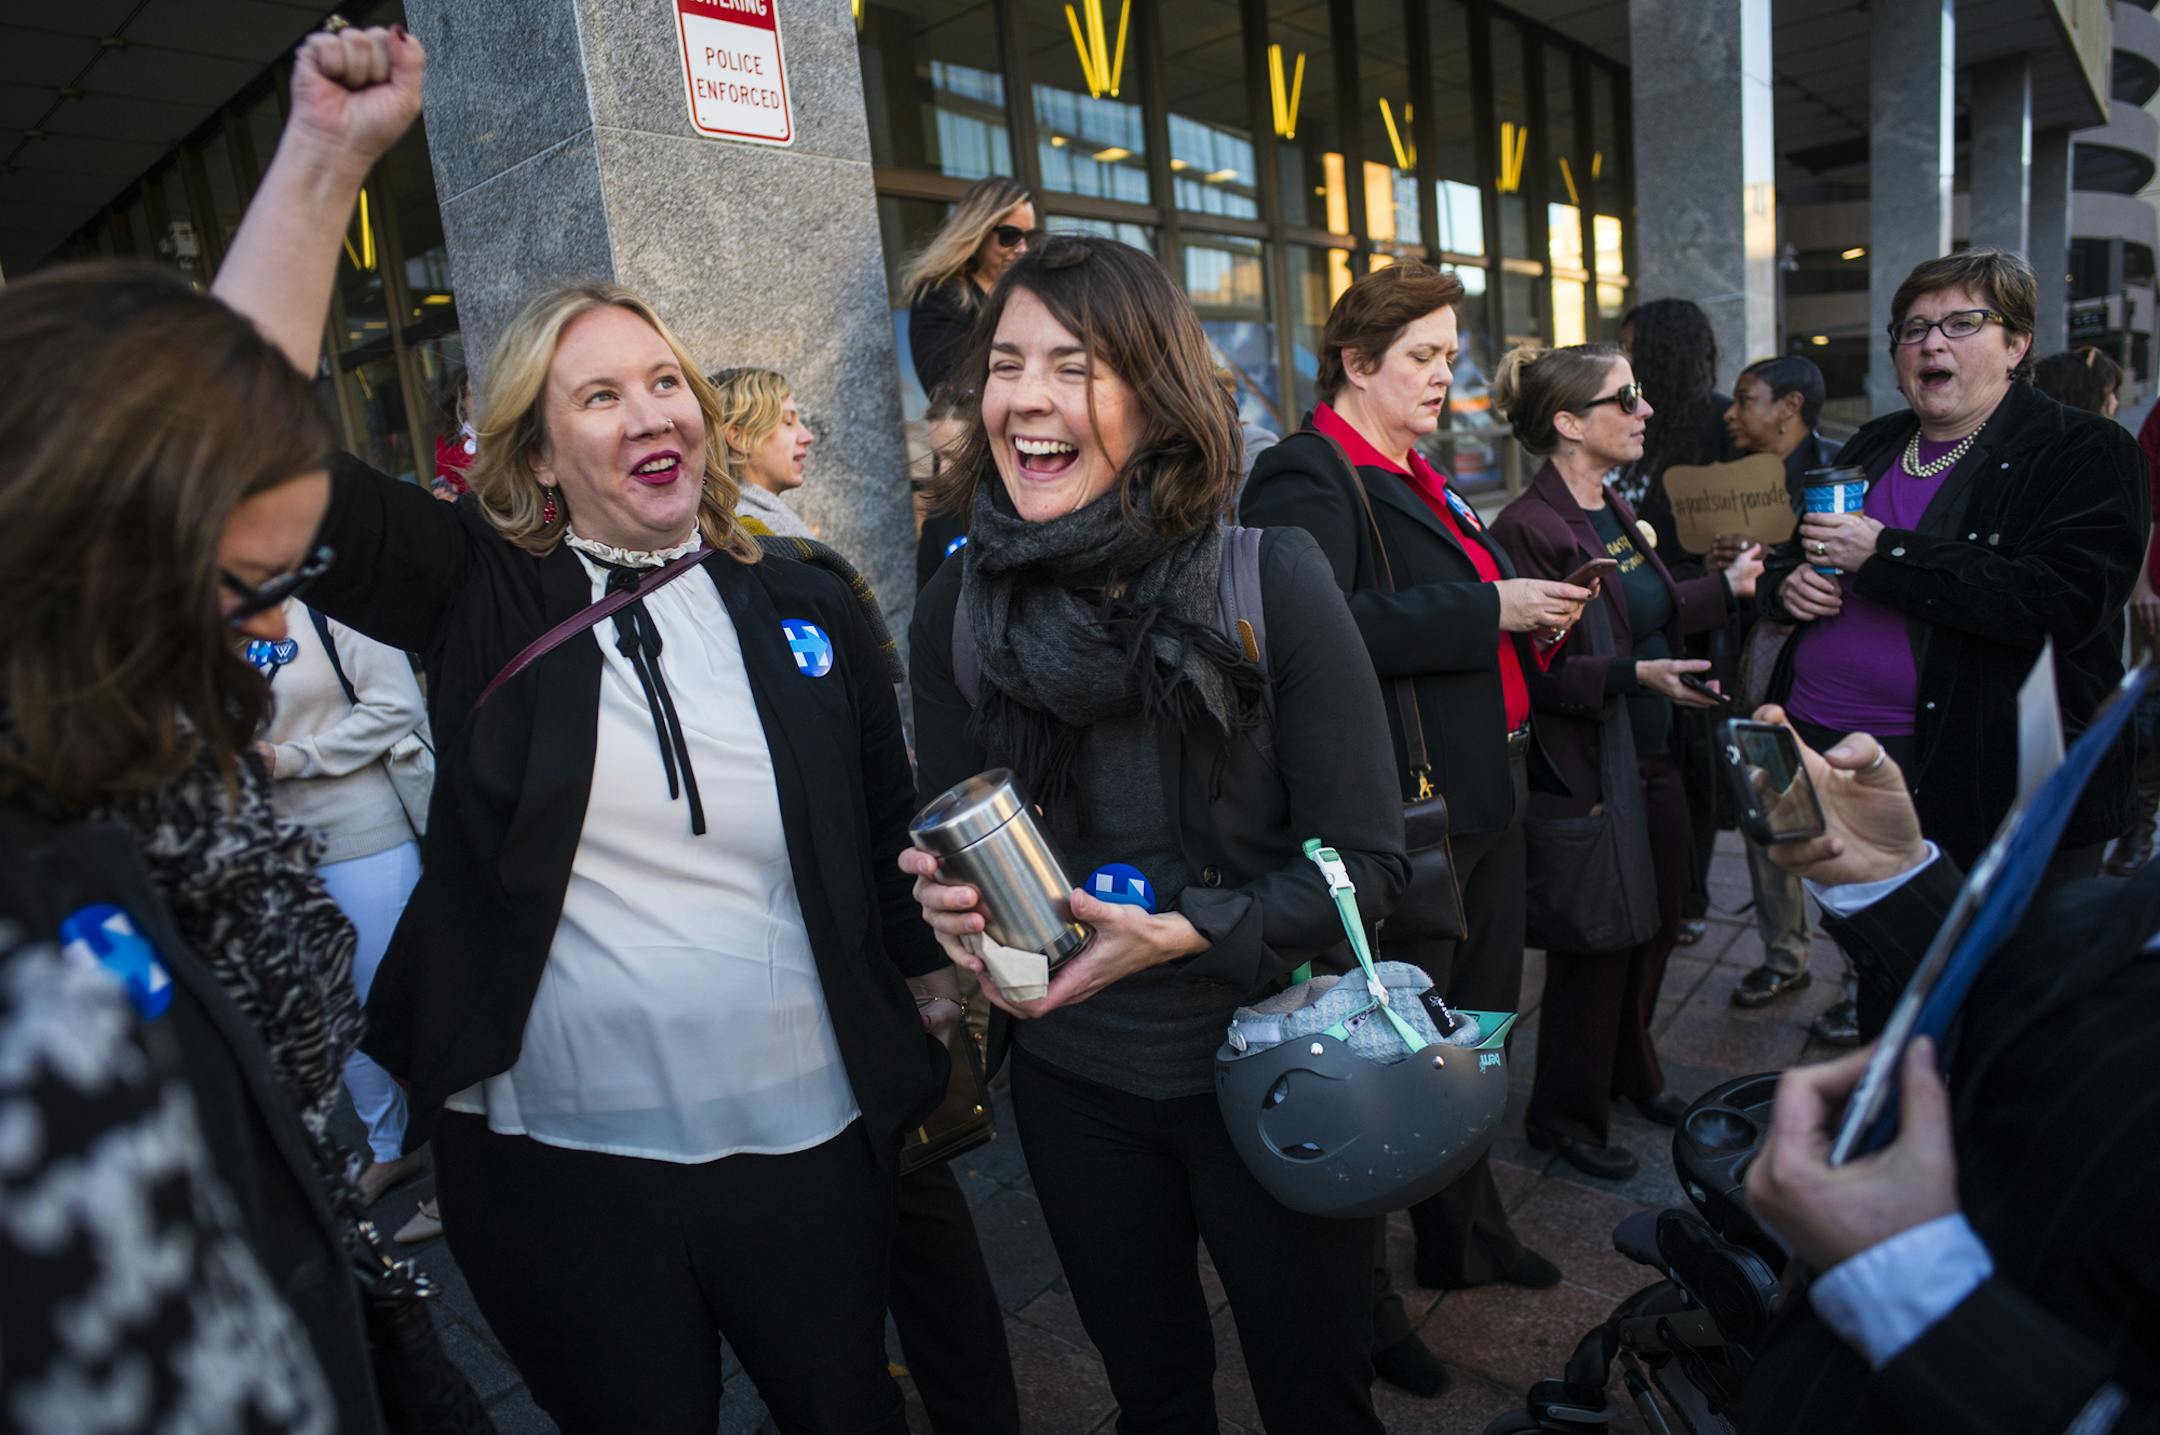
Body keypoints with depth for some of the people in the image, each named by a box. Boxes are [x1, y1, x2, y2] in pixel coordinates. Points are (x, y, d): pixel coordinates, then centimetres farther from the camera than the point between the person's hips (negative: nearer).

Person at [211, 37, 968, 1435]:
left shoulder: (805, 608, 0)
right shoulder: (477, 593, -4)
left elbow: (891, 833, 8)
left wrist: (936, 996, 12)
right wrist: (327, 159, -20)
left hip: (804, 1141, 1)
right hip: (555, 1160, 0)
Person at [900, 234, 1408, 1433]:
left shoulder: (1271, 579, -18)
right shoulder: (956, 609, -8)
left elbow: (1364, 862, -14)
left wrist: (1187, 933, -27)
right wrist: (948, 900, -18)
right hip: (1071, 1082, 3)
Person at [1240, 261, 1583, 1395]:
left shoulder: (1417, 480, 18)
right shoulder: (1308, 476, -13)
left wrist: (1531, 615, 8)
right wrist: (1489, 609, -23)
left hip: (1483, 795, 10)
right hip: (1403, 817, -10)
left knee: (1471, 1033, 22)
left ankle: (1465, 1235, 43)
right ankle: (1360, 1301, 22)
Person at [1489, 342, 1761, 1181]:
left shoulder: (1616, 513, 12)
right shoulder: (1528, 528, -19)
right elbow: (1534, 672, -23)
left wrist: (1726, 586, 21)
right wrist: (1633, 676, -29)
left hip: (1653, 761, 9)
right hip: (1588, 778, -9)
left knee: (1656, 925, 19)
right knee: (1596, 948, 3)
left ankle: (1629, 1070, 42)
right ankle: (1566, 1114, 24)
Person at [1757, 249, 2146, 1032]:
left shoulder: (2085, 453, -6)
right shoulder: (1873, 449, 14)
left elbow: (2065, 602, -22)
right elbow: (1794, 557, 24)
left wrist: (1883, 555, -21)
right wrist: (1788, 582, -1)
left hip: (1988, 784, -6)